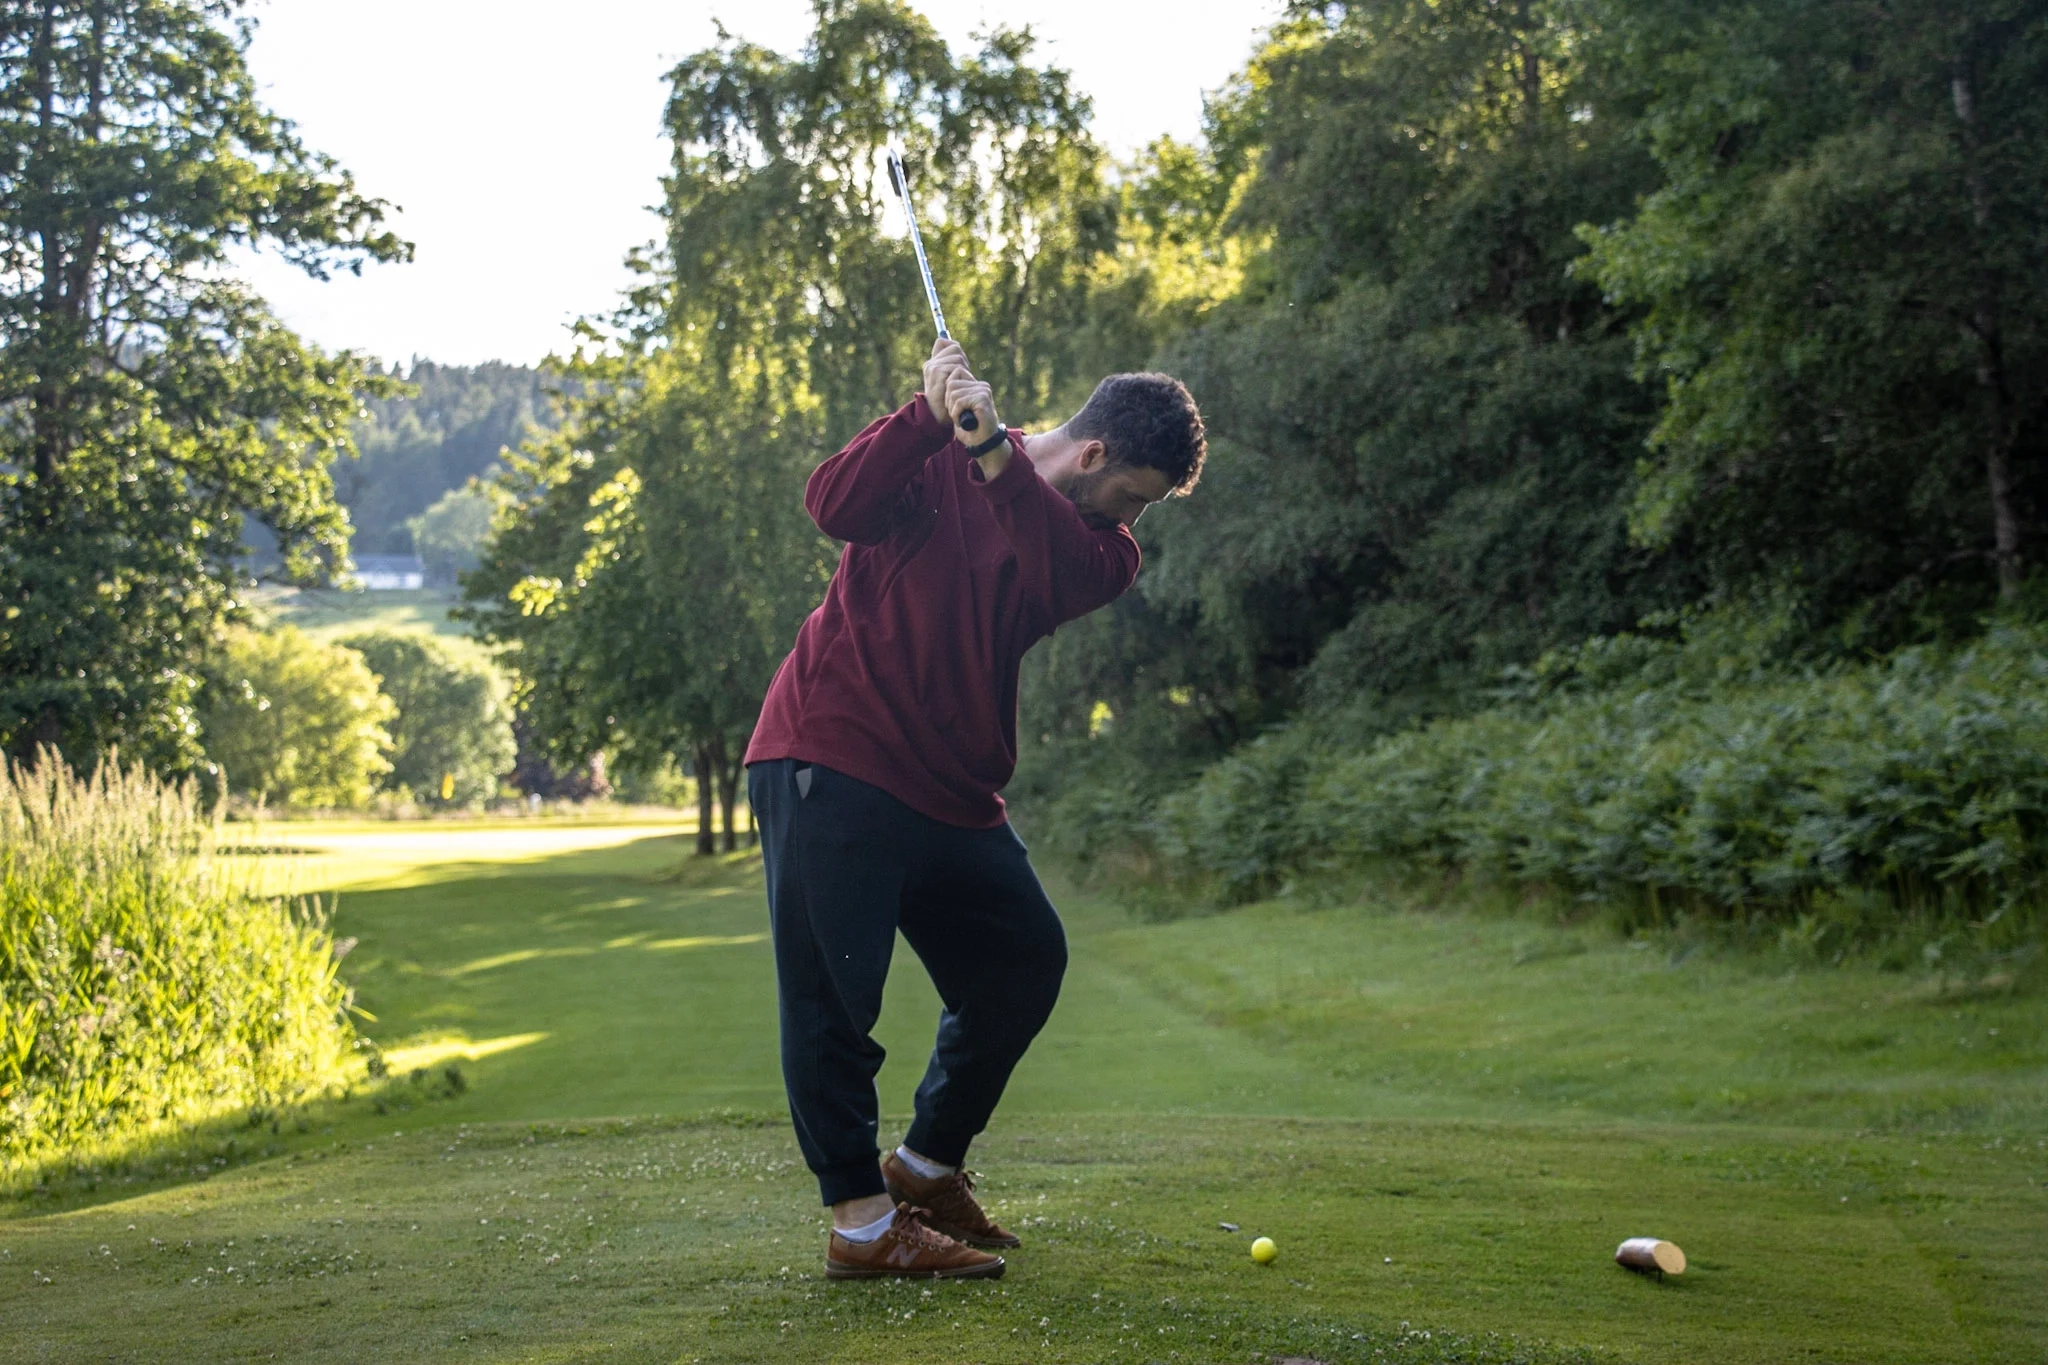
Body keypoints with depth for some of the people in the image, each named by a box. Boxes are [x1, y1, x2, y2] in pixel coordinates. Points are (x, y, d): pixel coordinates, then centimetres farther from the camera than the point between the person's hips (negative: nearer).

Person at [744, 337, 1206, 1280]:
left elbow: (1067, 573, -15)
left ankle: (927, 1165, 26)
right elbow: (834, 505, -18)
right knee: (832, 988, -8)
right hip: (830, 755, -6)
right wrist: (935, 413, -25)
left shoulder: (1101, 547, 9)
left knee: (1024, 960, 10)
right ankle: (861, 1221, -2)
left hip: (950, 792, 7)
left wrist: (992, 452, -26)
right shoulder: (935, 458, -1)